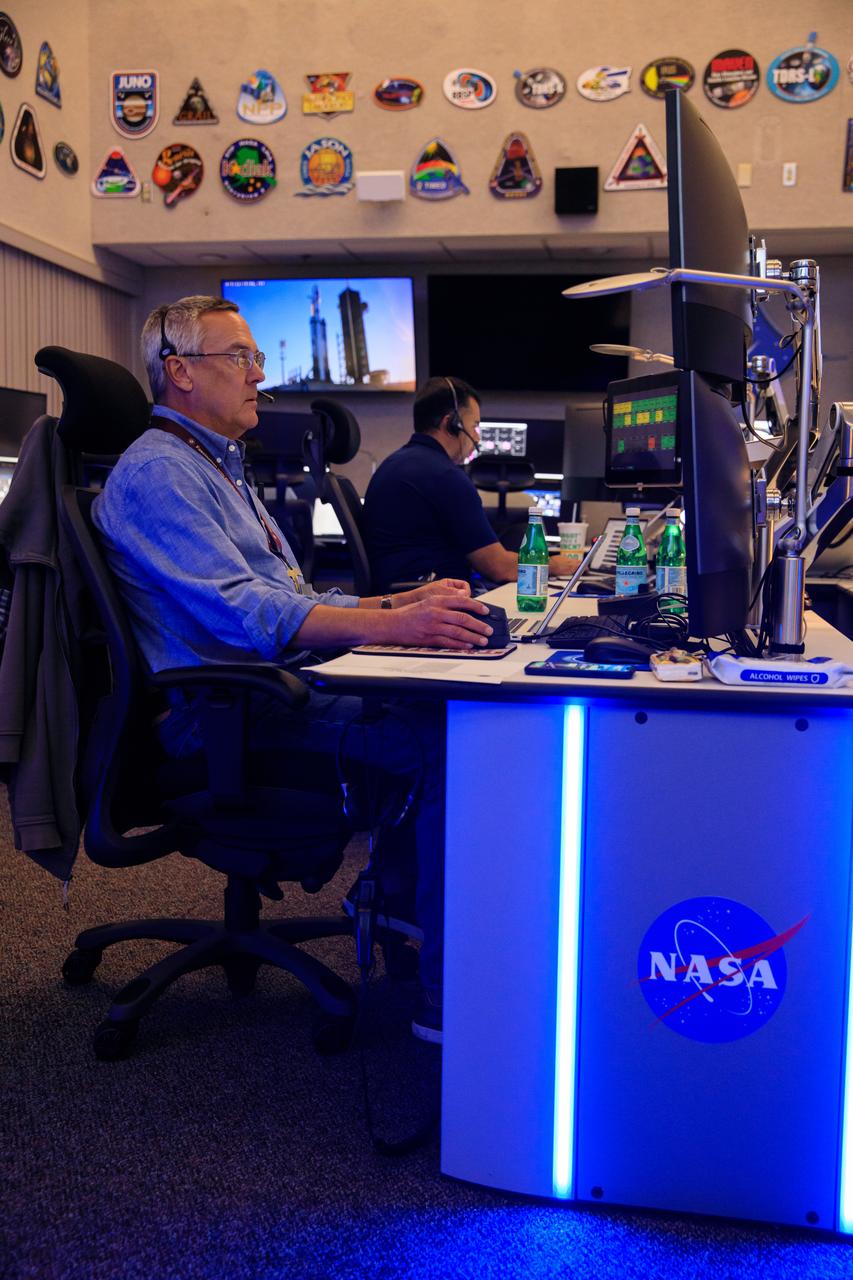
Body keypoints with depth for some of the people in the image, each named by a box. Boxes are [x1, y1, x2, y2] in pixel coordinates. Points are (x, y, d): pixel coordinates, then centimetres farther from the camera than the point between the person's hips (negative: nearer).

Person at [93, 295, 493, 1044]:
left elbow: (288, 597, 24)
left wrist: (401, 602, 9)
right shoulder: (157, 471, -10)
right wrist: (389, 626, -32)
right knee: (450, 736, -24)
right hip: (224, 713, -10)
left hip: (273, 682, 10)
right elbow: (241, 609, -23)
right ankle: (449, 1000, -22)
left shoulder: (217, 467, 24)